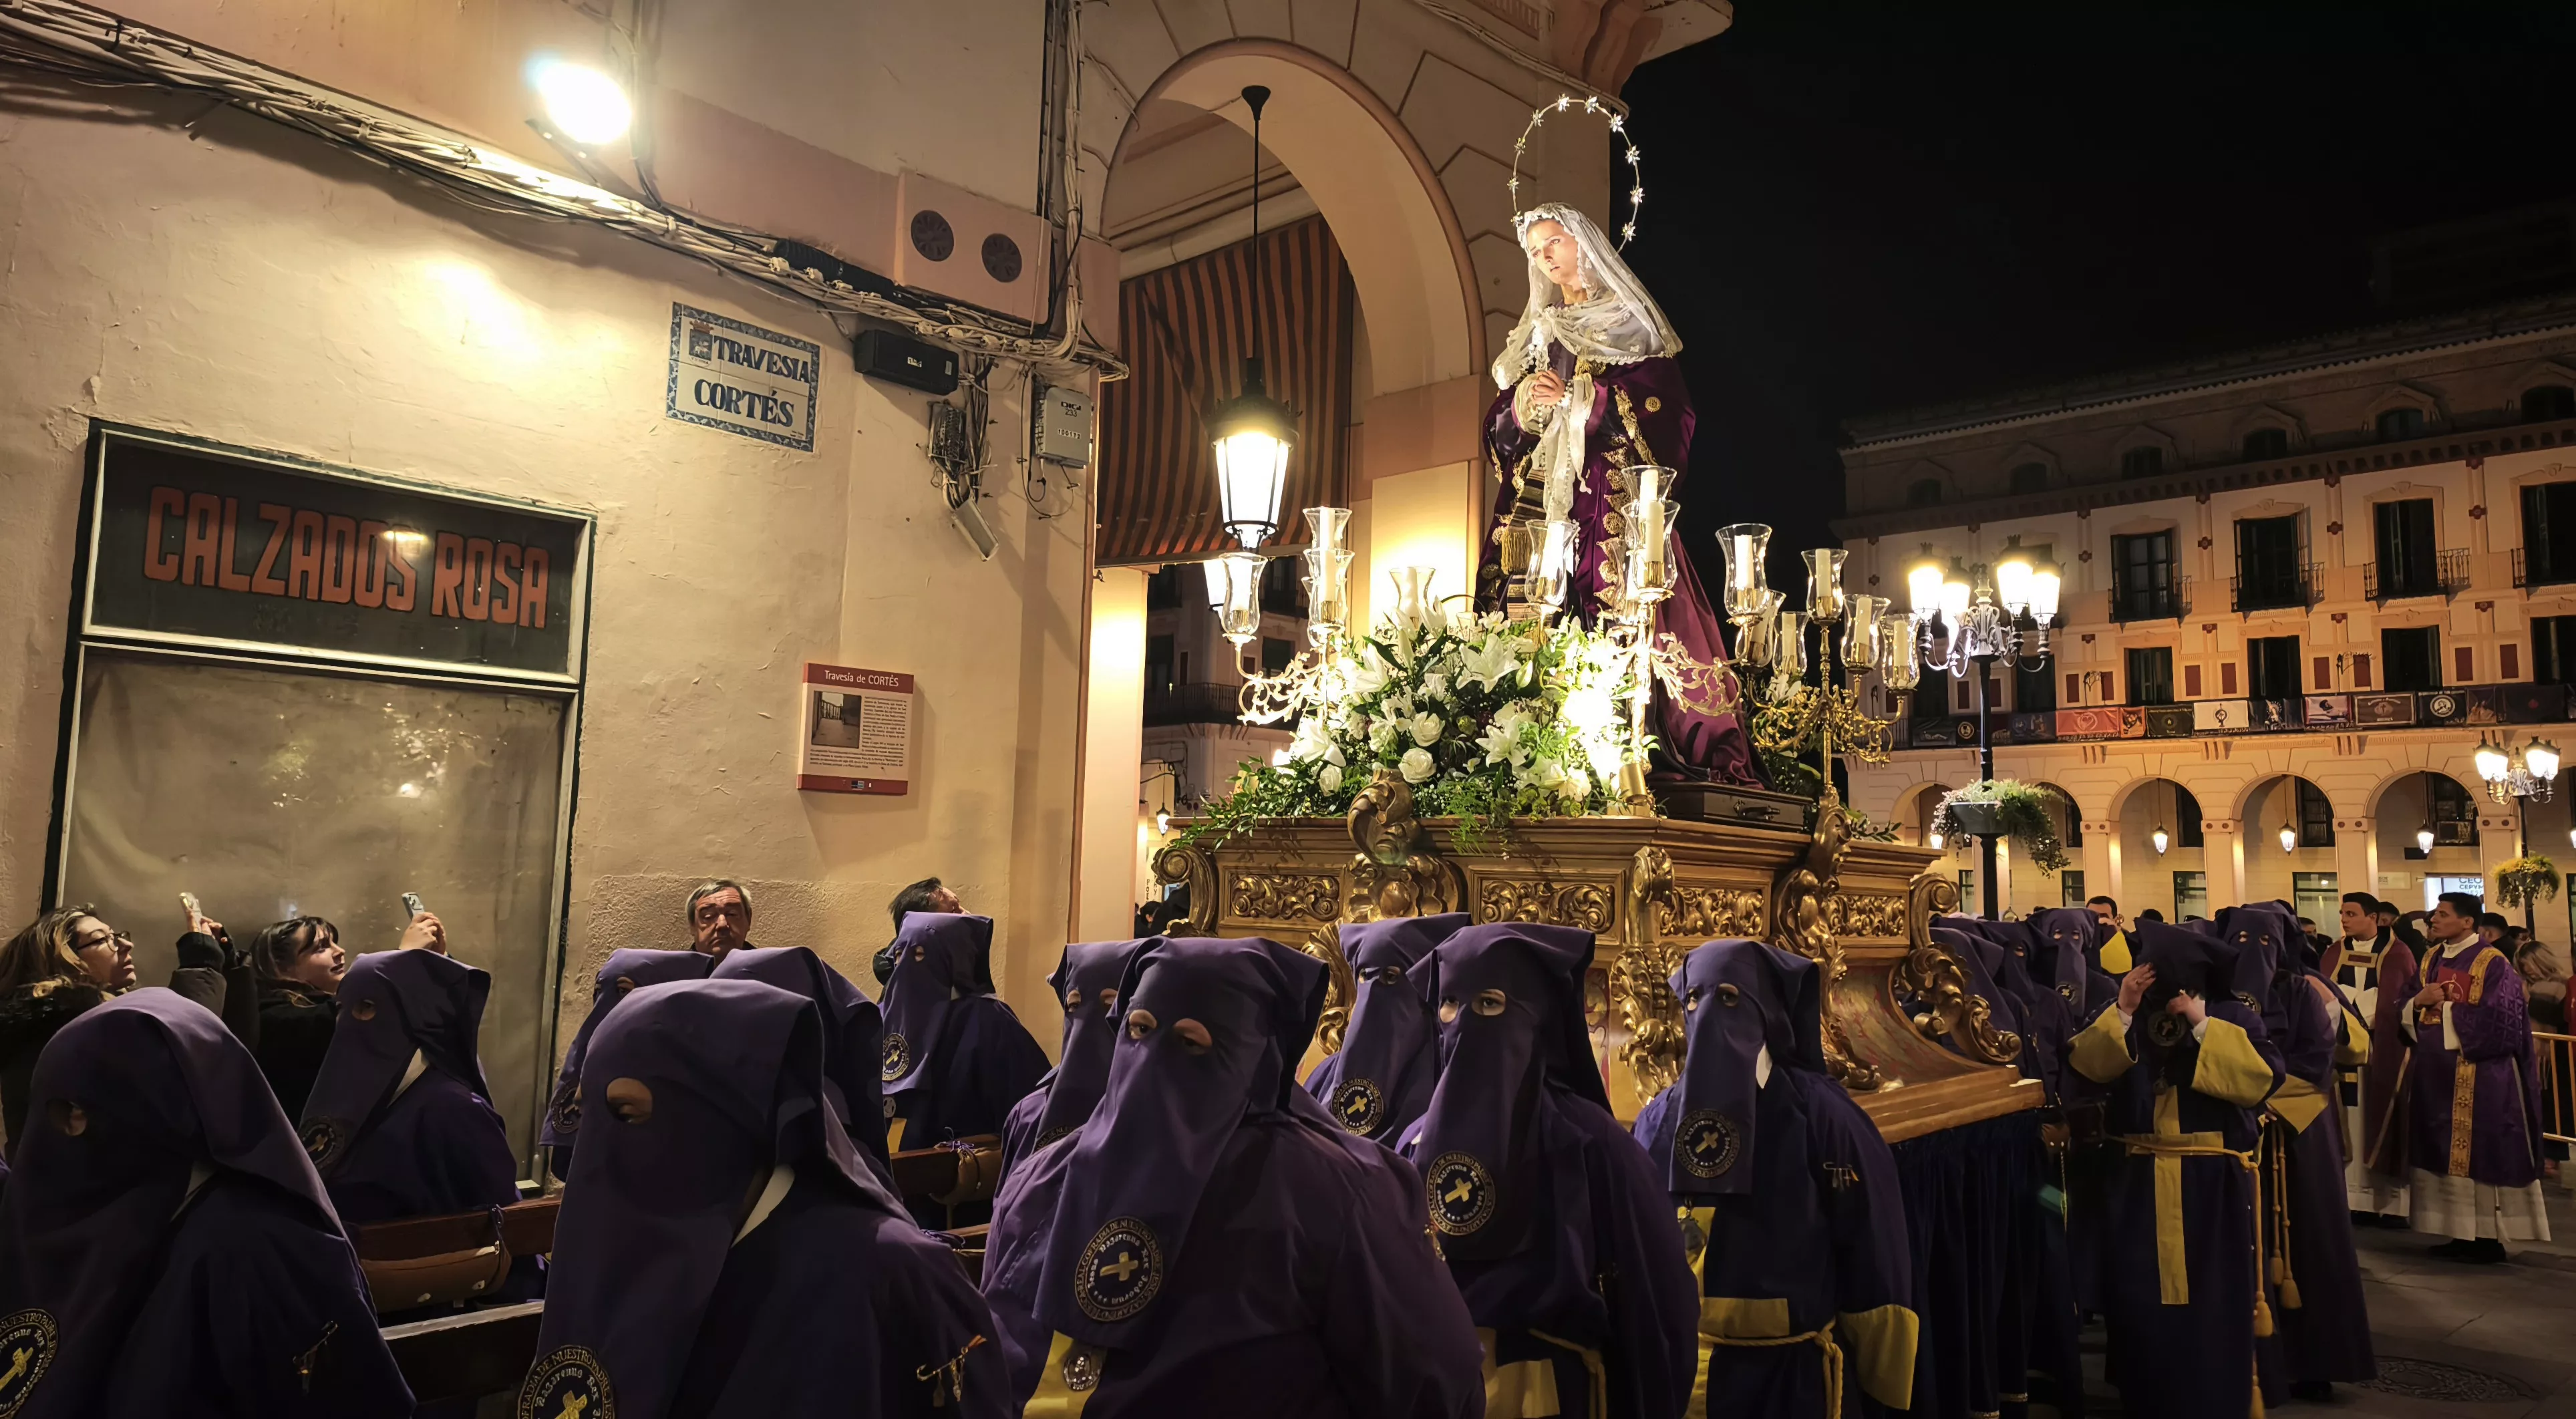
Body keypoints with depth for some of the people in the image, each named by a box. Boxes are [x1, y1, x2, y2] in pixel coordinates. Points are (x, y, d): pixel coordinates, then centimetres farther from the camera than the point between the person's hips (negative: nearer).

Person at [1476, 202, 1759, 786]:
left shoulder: (1631, 323, 10)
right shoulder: (1534, 335, 24)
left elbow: (1665, 411, -4)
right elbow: (1499, 426, 18)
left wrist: (1577, 400, -10)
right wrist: (1525, 405, -4)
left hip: (1611, 501, -4)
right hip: (1539, 499, 4)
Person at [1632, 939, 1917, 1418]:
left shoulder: (1817, 1111, -8)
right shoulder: (1659, 1120, 2)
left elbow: (1872, 1244, -5)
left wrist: (1883, 1377, -2)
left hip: (1789, 1365, -3)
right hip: (1679, 1362, 3)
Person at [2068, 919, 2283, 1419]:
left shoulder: (2234, 1015, -1)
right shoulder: (2128, 1016, 6)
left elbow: (2262, 1080, -15)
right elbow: (2088, 1066, -7)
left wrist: (2205, 1027, -18)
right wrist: (2122, 1011, -17)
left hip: (2212, 1182, -2)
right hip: (2141, 1181, 3)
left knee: (2213, 1303, 3)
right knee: (2140, 1301, 7)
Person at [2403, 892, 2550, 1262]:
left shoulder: (2493, 964, -9)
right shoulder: (2431, 959, 12)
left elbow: (2499, 1021, -18)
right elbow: (2408, 1013, 14)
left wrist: (2446, 1009, -12)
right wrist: (2418, 1003, -7)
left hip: (2480, 1077, -7)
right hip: (2436, 1072, 7)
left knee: (2481, 1155, -3)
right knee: (2446, 1156, 9)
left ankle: (2489, 1239, 5)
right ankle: (2462, 1235, 17)